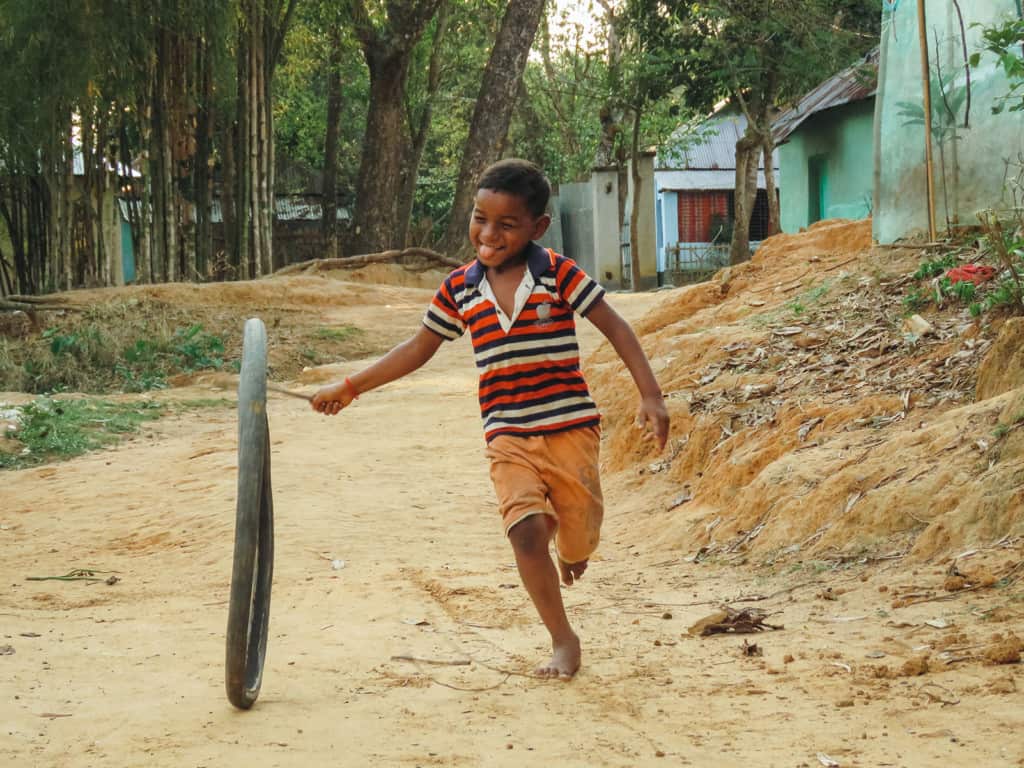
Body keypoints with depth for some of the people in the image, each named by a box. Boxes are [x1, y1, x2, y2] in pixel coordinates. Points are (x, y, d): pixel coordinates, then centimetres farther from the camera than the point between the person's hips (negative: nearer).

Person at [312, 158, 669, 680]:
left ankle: (569, 545, 43)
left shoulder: (558, 274, -5)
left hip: (570, 427, -2)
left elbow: (615, 328, -4)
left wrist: (650, 396, -13)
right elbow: (419, 348, 16)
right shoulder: (459, 289, 5)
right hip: (508, 437, 2)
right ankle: (562, 640, 0)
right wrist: (350, 388, 16)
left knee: (578, 544, 3)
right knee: (526, 531, -16)